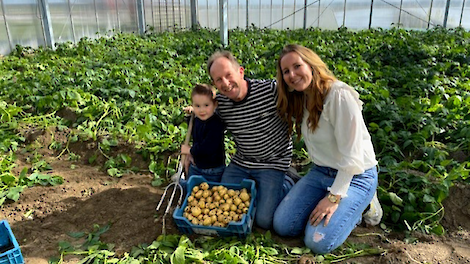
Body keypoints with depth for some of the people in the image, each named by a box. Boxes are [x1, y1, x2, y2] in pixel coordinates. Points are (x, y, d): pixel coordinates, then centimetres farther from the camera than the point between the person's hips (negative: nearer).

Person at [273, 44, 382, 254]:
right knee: (282, 226, -3)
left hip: (355, 177, -7)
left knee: (318, 243, -14)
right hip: (321, 172, 7)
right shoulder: (300, 99, 2)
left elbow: (351, 155, -23)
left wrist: (334, 197, -20)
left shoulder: (340, 95, -23)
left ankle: (355, 207, 10)